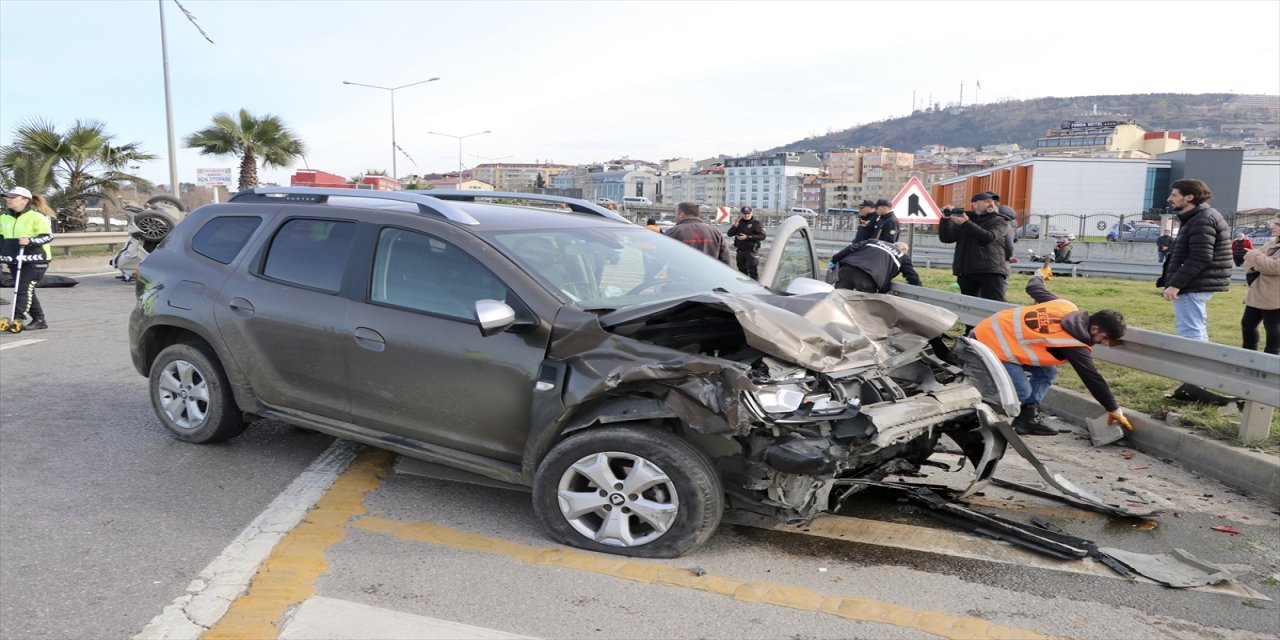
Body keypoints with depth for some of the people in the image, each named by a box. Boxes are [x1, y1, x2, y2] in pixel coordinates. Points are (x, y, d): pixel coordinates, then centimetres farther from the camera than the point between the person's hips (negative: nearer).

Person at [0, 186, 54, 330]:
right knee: (27, 291, 9)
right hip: (14, 261, 7)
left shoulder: (37, 216, -9)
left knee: (24, 288, -15)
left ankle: (18, 318, -15)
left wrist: (30, 241, -28)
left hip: (34, 260, -7)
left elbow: (48, 236, -14)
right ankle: (38, 320, 16)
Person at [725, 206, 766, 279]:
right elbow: (729, 234, 7)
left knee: (752, 270, -9)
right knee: (742, 269, 15)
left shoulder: (756, 223, -5)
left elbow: (762, 236, -15)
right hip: (740, 250, 6)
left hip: (751, 250, -6)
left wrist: (747, 237, -18)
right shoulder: (739, 222, 11)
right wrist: (735, 226, -12)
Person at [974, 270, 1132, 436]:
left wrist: (1040, 275, 37)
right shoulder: (1075, 345, -19)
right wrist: (1114, 410, -5)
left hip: (1001, 329, 10)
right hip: (992, 344, -10)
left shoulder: (1068, 307, 0)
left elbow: (1033, 288, 12)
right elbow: (1092, 379, -14)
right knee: (1022, 391, -14)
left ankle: (1028, 418, 8)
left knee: (1047, 373, 9)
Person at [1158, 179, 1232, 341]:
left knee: (1190, 333, -10)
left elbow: (1200, 258, -23)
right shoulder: (1195, 219, 18)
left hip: (1192, 286, -11)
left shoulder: (1203, 220, -15)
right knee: (1197, 331, 18)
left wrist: (1175, 284, -25)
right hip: (1194, 285, 11)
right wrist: (1172, 281, 19)